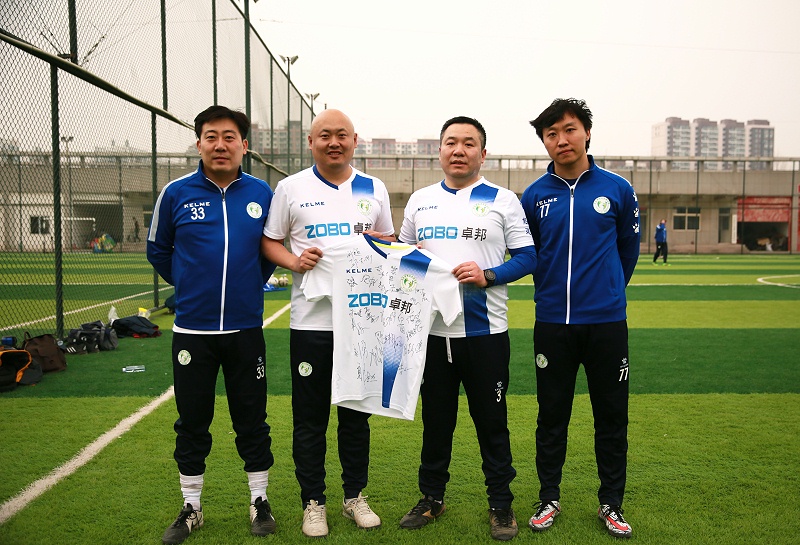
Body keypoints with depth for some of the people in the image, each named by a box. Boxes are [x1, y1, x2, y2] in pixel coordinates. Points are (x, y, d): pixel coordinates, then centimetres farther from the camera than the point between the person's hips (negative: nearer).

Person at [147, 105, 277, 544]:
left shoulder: (261, 193, 0)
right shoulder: (176, 193, -2)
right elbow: (158, 250, 12)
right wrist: (193, 286, 12)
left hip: (246, 330, 0)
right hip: (191, 330, 0)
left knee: (252, 421, 10)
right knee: (192, 423, 10)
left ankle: (260, 501, 27)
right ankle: (191, 508, 28)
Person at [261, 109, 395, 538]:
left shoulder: (374, 189, 9)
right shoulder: (291, 188, 2)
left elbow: (389, 240, 16)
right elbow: (269, 241, 6)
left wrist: (377, 245, -7)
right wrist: (293, 260, -14)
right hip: (310, 321, -2)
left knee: (356, 414, 13)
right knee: (310, 417, 6)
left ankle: (355, 496, 29)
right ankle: (313, 502, 23)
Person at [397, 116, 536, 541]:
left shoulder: (502, 200, 1)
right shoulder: (420, 200, 11)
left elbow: (528, 257, -3)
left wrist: (487, 275, -17)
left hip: (485, 331, -3)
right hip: (432, 330, 3)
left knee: (492, 422, 8)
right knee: (435, 419, 14)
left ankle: (501, 504, 25)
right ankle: (432, 498, 31)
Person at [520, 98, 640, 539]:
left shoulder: (617, 189, 1)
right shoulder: (534, 196, 1)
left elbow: (628, 249, 13)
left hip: (607, 322, 0)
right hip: (552, 323, 0)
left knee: (611, 416, 8)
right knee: (552, 416, 10)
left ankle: (611, 503, 25)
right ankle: (549, 499, 26)